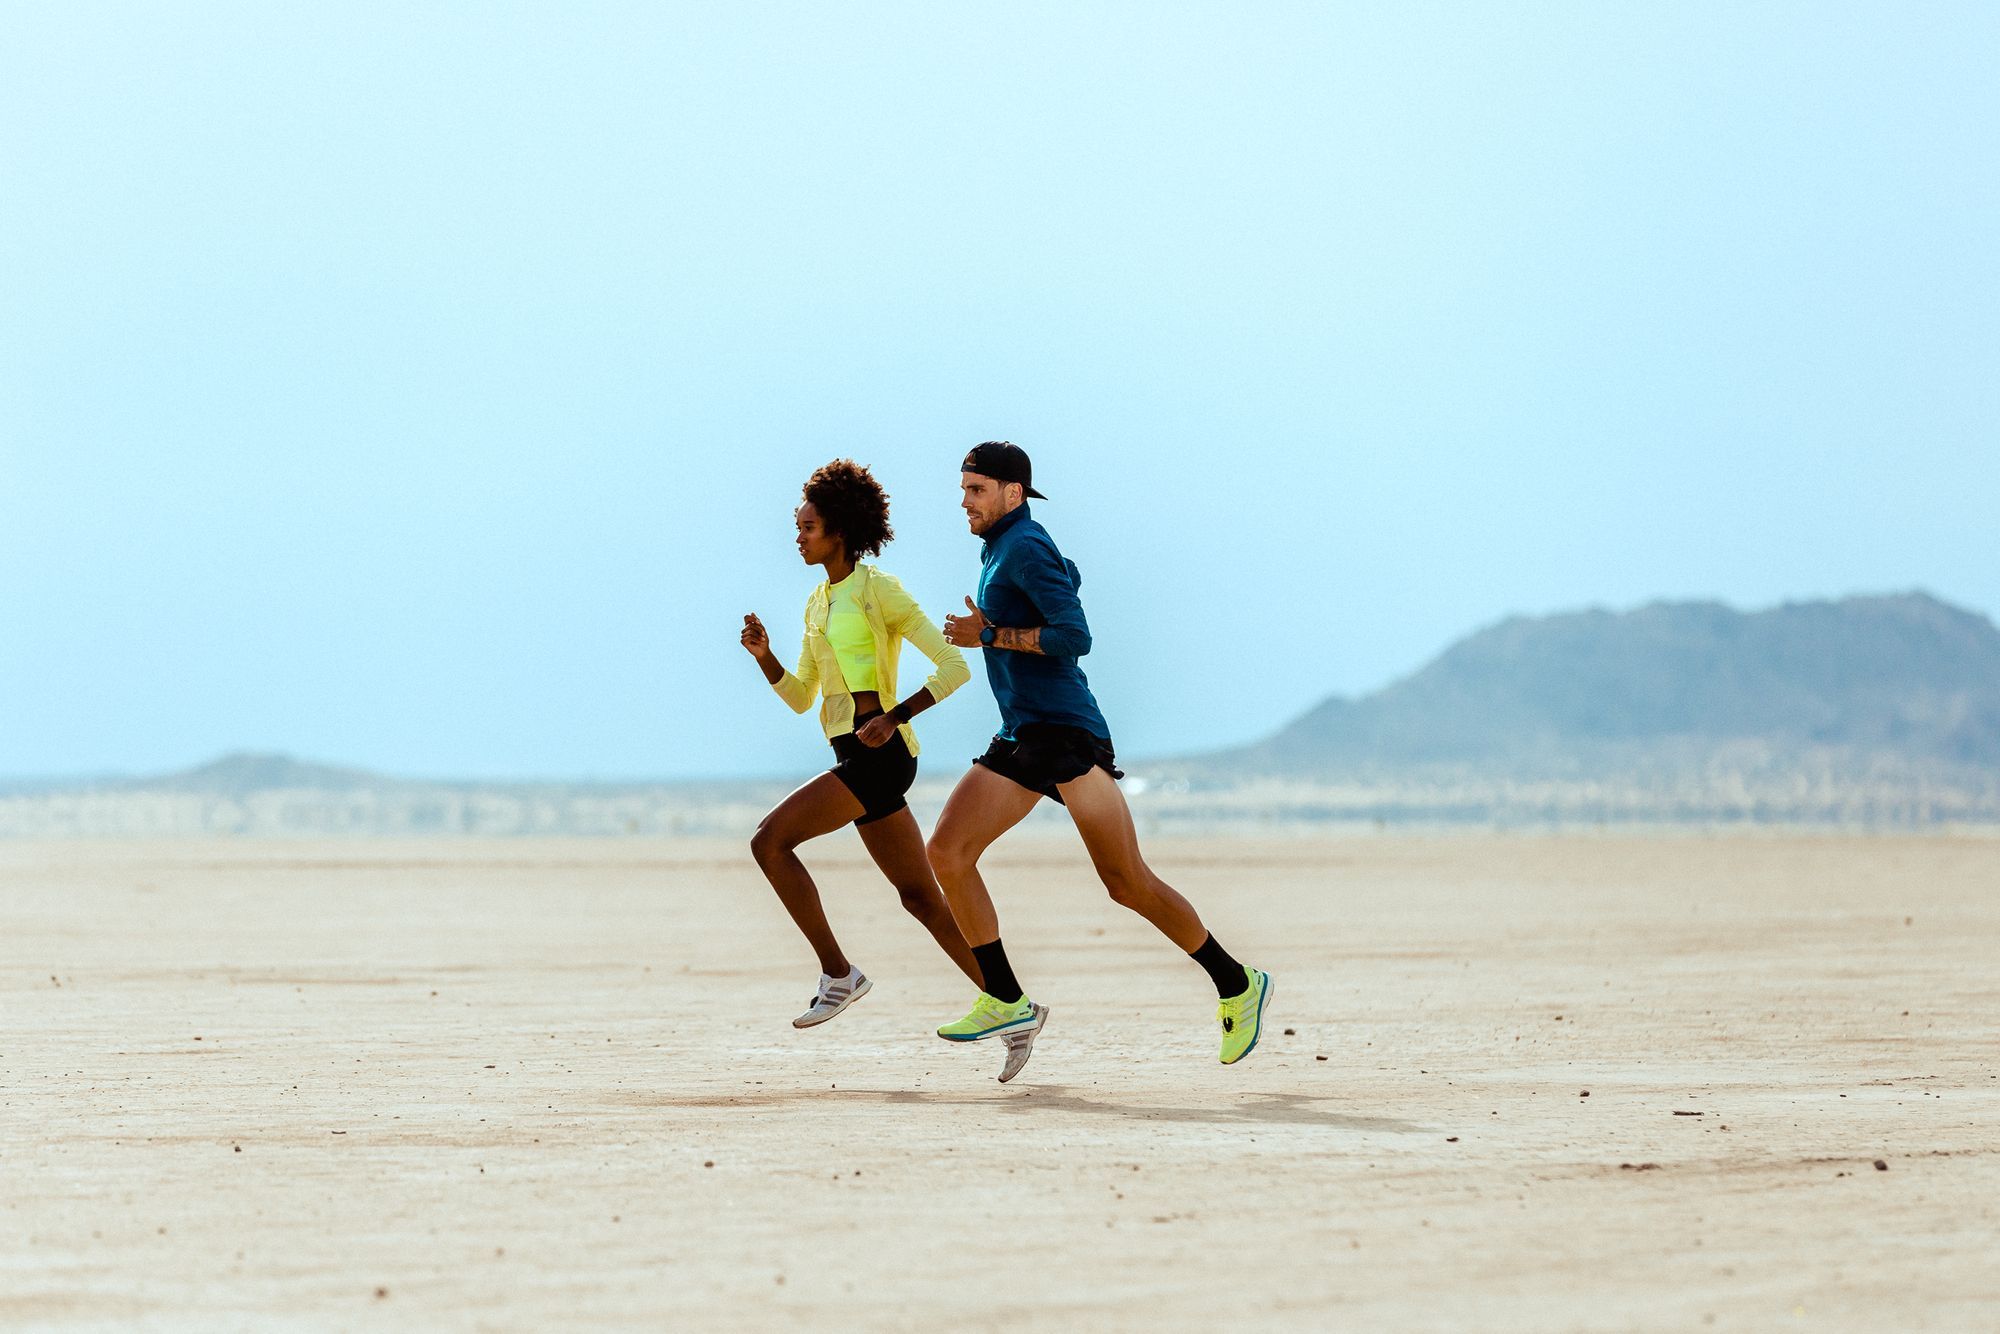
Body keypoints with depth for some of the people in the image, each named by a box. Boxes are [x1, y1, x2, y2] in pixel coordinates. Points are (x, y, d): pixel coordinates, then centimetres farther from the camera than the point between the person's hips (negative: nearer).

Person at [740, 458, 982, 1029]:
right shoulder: (819, 602, 16)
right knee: (921, 897, 8)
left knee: (770, 840, -17)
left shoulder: (879, 591, -8)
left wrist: (893, 716, -19)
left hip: (879, 753, -9)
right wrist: (764, 657, 3)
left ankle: (838, 974, -8)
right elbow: (800, 697, 20)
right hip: (855, 758, 9)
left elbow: (954, 667, -11)